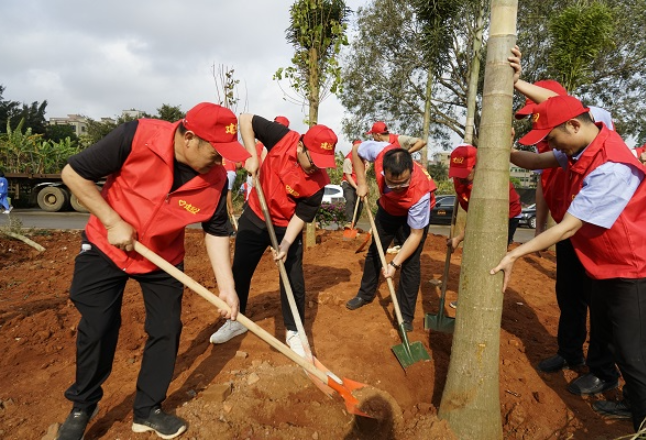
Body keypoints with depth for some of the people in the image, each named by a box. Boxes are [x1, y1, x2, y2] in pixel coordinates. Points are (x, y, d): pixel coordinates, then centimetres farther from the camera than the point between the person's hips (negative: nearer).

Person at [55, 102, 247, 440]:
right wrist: (113, 222, -21)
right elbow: (73, 173, -17)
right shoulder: (136, 137, -28)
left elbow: (216, 232, -8)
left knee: (166, 330, 3)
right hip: (105, 248, -2)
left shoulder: (216, 179, -19)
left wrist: (226, 286, -13)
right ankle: (82, 407, 31)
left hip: (163, 259, 3)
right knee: (97, 329, 3)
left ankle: (147, 410, 26)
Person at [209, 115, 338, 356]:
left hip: (287, 227, -2)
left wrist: (286, 243, -29)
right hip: (255, 217, 2)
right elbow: (246, 119, -14)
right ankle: (236, 321, 34)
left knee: (293, 280, -2)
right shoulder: (282, 137, -23)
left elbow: (301, 215, -17)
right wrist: (252, 155, -24)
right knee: (239, 271, 12)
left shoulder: (318, 181, -24)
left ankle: (293, 332, 21)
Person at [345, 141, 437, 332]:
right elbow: (356, 150, -15)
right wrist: (361, 183, -20)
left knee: (410, 262, -10)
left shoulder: (420, 192, -43)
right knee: (375, 250, 12)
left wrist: (395, 264, -35)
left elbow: (416, 235, -31)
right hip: (388, 207, 4)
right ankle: (366, 294, 32)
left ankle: (406, 316, 4)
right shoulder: (381, 151, -39)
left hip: (417, 211, -4)